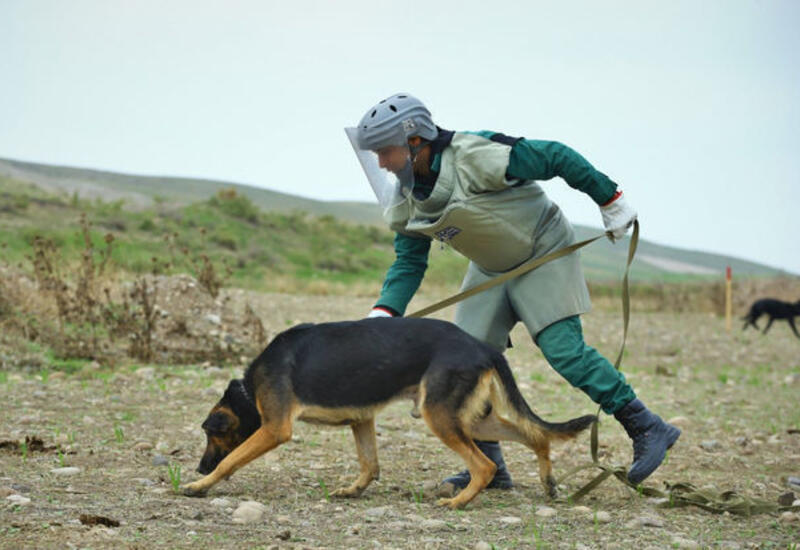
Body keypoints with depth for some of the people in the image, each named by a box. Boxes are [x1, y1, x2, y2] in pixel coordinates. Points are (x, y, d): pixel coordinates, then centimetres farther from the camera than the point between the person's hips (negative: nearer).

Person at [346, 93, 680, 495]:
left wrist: (610, 201, -12)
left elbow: (556, 157, -21)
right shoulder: (406, 203, -8)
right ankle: (488, 466, 5)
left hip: (544, 252, -7)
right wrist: (383, 314, -17)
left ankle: (647, 429, -6)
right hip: (491, 269, 7)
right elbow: (408, 264, 0)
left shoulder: (478, 156, -30)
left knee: (563, 349, -17)